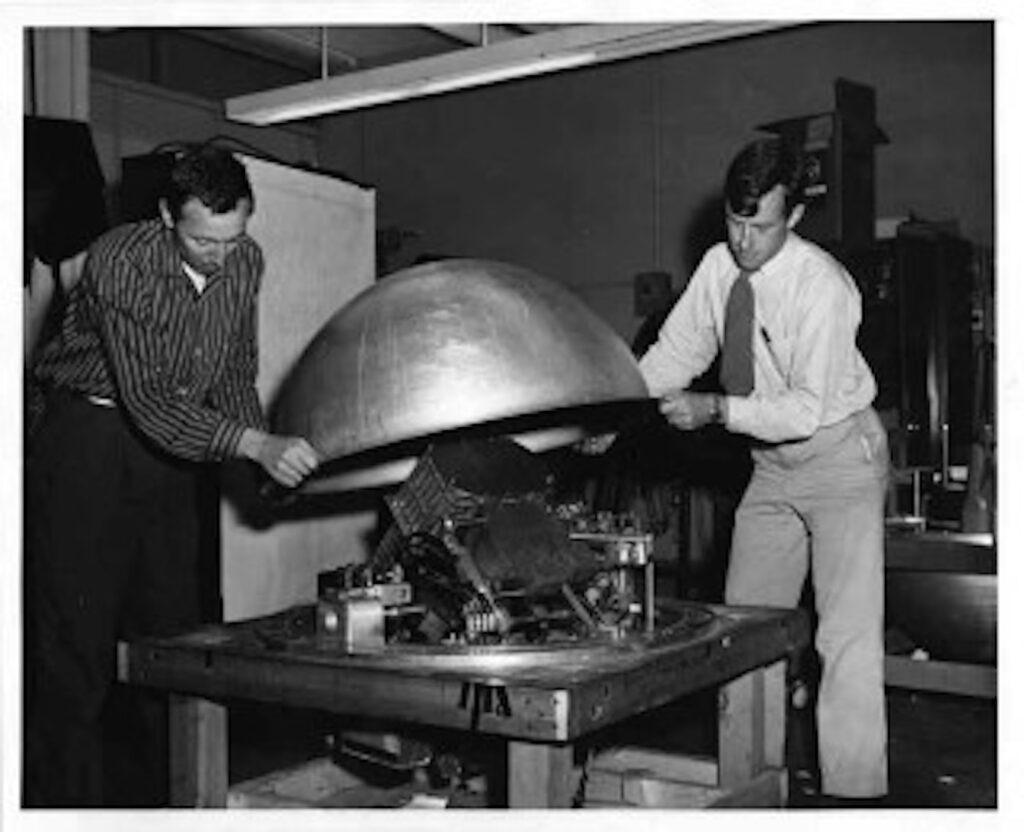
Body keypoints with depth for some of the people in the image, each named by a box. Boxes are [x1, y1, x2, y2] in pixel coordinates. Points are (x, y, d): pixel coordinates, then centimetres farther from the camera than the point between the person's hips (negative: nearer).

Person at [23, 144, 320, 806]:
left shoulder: (246, 262, -3)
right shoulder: (120, 263, -22)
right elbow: (149, 399, -30)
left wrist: (268, 453, -7)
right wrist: (254, 445, -39)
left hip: (171, 452, 6)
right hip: (87, 445, -5)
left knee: (175, 629, 8)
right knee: (74, 640, -3)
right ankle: (66, 804, 8)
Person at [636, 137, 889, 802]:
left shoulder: (822, 286, -23)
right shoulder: (719, 267, -4)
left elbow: (810, 409, -25)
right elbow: (674, 353, 0)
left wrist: (718, 410, -28)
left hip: (839, 459, -6)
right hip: (773, 468, 7)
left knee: (848, 636, -10)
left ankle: (853, 791, -3)